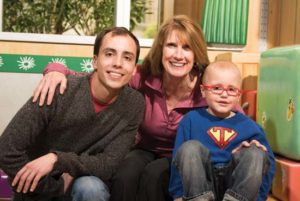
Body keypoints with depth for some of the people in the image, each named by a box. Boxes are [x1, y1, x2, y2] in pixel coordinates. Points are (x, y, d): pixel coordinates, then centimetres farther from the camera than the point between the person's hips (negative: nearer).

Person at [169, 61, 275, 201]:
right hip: (199, 185, -1)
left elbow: (268, 162, 6)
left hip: (237, 184, 1)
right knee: (190, 148, -25)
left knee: (256, 153, -22)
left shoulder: (249, 126, 10)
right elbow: (177, 159, 4)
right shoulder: (191, 119, 6)